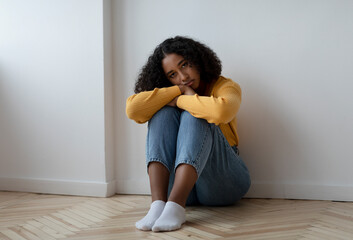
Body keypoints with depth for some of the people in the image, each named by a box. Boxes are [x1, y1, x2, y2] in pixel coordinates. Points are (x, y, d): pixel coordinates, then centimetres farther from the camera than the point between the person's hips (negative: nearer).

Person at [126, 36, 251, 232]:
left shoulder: (226, 87, -2)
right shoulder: (167, 97, 10)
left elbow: (221, 111, -29)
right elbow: (133, 109, -13)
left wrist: (180, 101, -15)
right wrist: (180, 90, -13)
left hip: (223, 182, -3)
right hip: (177, 181, 3)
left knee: (193, 116, -25)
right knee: (163, 112, -16)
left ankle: (175, 207, -43)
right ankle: (158, 203, -34)